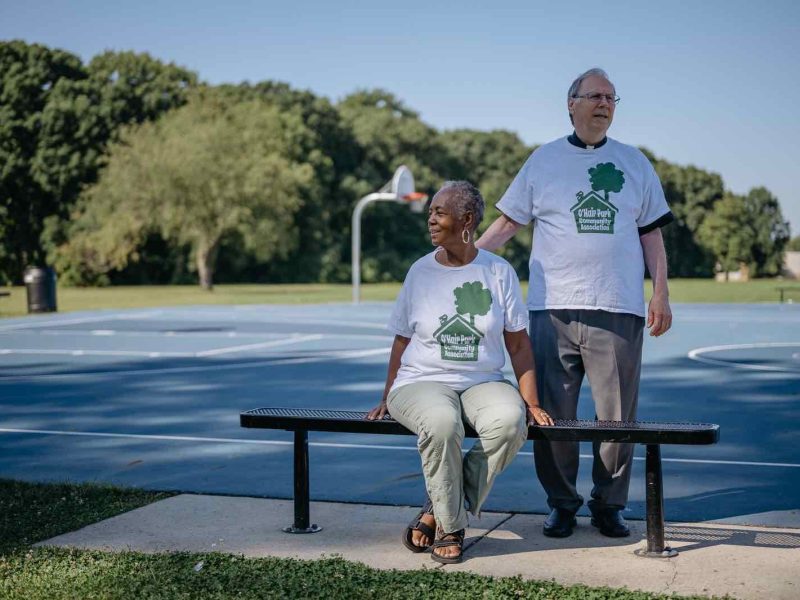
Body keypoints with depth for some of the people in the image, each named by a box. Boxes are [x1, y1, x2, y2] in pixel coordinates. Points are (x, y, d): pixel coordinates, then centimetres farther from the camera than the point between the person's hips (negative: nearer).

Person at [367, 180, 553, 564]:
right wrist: (387, 399, 7)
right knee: (442, 422, -36)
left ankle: (438, 510, -15)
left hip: (484, 383, 1)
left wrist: (531, 402, -1)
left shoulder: (499, 272, 5)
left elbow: (518, 344, 6)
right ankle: (450, 528, -14)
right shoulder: (420, 271, 6)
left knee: (510, 422, -33)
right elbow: (402, 341, 12)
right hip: (422, 382, -1)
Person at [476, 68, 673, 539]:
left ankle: (610, 505, 17)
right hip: (554, 309, -1)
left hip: (619, 310, 1)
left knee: (618, 415, 2)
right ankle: (562, 504, 16)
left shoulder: (635, 163, 14)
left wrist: (661, 296, 7)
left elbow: (652, 234, 14)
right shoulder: (544, 161, 10)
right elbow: (507, 223, 10)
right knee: (552, 414, 1)